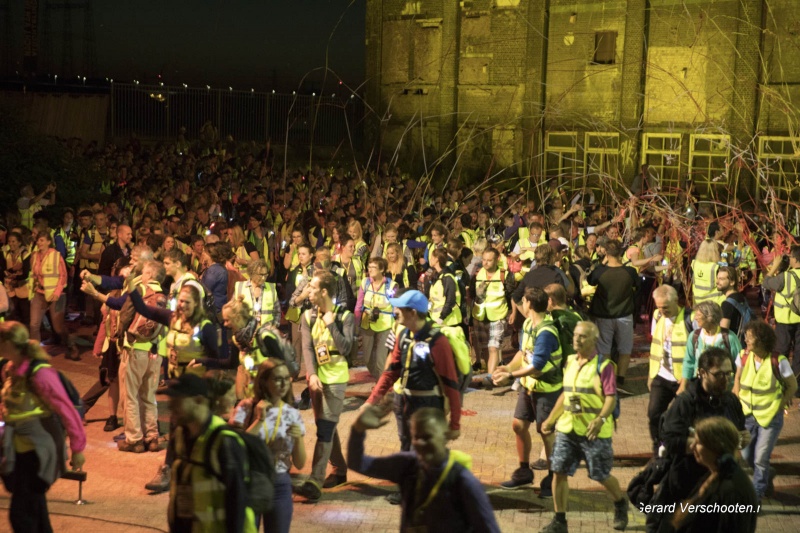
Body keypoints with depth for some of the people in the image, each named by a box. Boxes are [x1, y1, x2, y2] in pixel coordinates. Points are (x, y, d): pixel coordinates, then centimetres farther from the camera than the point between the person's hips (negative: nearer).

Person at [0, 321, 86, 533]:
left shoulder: (39, 373, -23)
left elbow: (68, 412, -19)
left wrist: (77, 449, -14)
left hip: (38, 451, -8)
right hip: (19, 451, 8)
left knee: (20, 514, -6)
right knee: (35, 510, 19)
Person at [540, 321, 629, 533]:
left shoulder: (603, 366, -10)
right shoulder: (570, 362, 9)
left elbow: (611, 398, -15)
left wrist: (600, 420, -30)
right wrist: (551, 419, 16)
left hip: (594, 432, -5)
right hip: (567, 429, 6)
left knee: (601, 475, 7)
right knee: (559, 472, -1)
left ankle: (621, 504, 37)